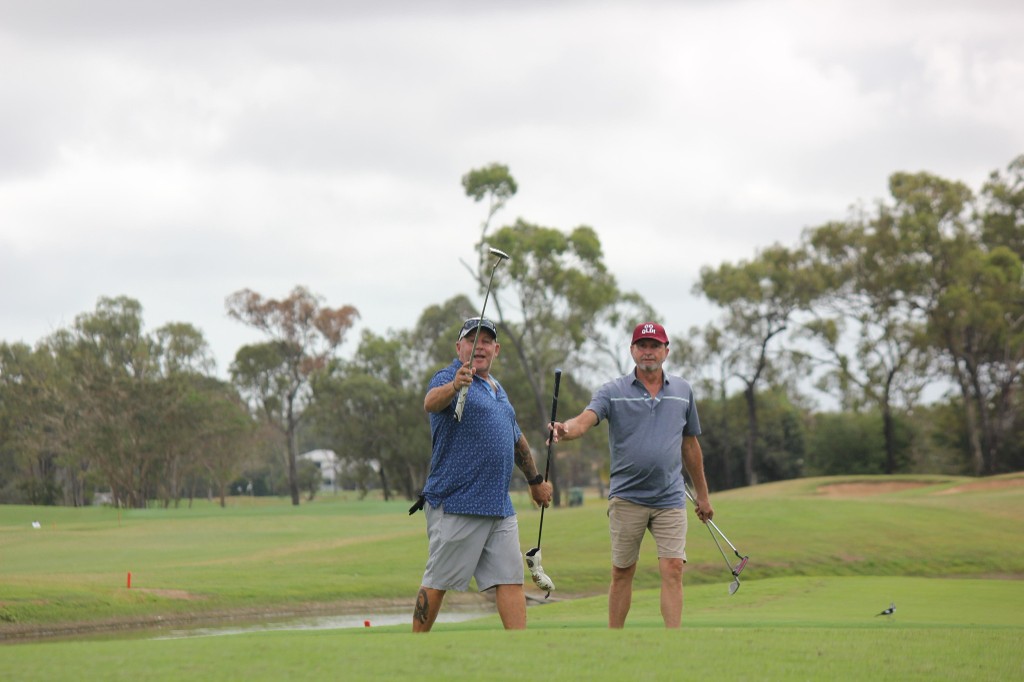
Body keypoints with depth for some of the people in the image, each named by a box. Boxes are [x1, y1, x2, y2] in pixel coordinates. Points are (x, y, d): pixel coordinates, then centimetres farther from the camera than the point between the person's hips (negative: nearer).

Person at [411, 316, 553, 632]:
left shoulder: (497, 388, 20)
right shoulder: (449, 377, -6)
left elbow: (516, 439, 34)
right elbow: (431, 402, -31)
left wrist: (535, 480, 40)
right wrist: (455, 385, -52)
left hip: (500, 507, 8)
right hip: (456, 505, -8)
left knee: (510, 579, 1)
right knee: (437, 582, -1)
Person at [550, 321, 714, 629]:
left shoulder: (683, 391, 9)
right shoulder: (613, 391, -1)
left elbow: (690, 445, 18)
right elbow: (585, 419, -20)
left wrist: (702, 494, 22)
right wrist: (565, 430, -44)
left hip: (670, 499, 1)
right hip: (627, 498, -1)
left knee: (673, 570, -8)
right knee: (622, 572, 6)